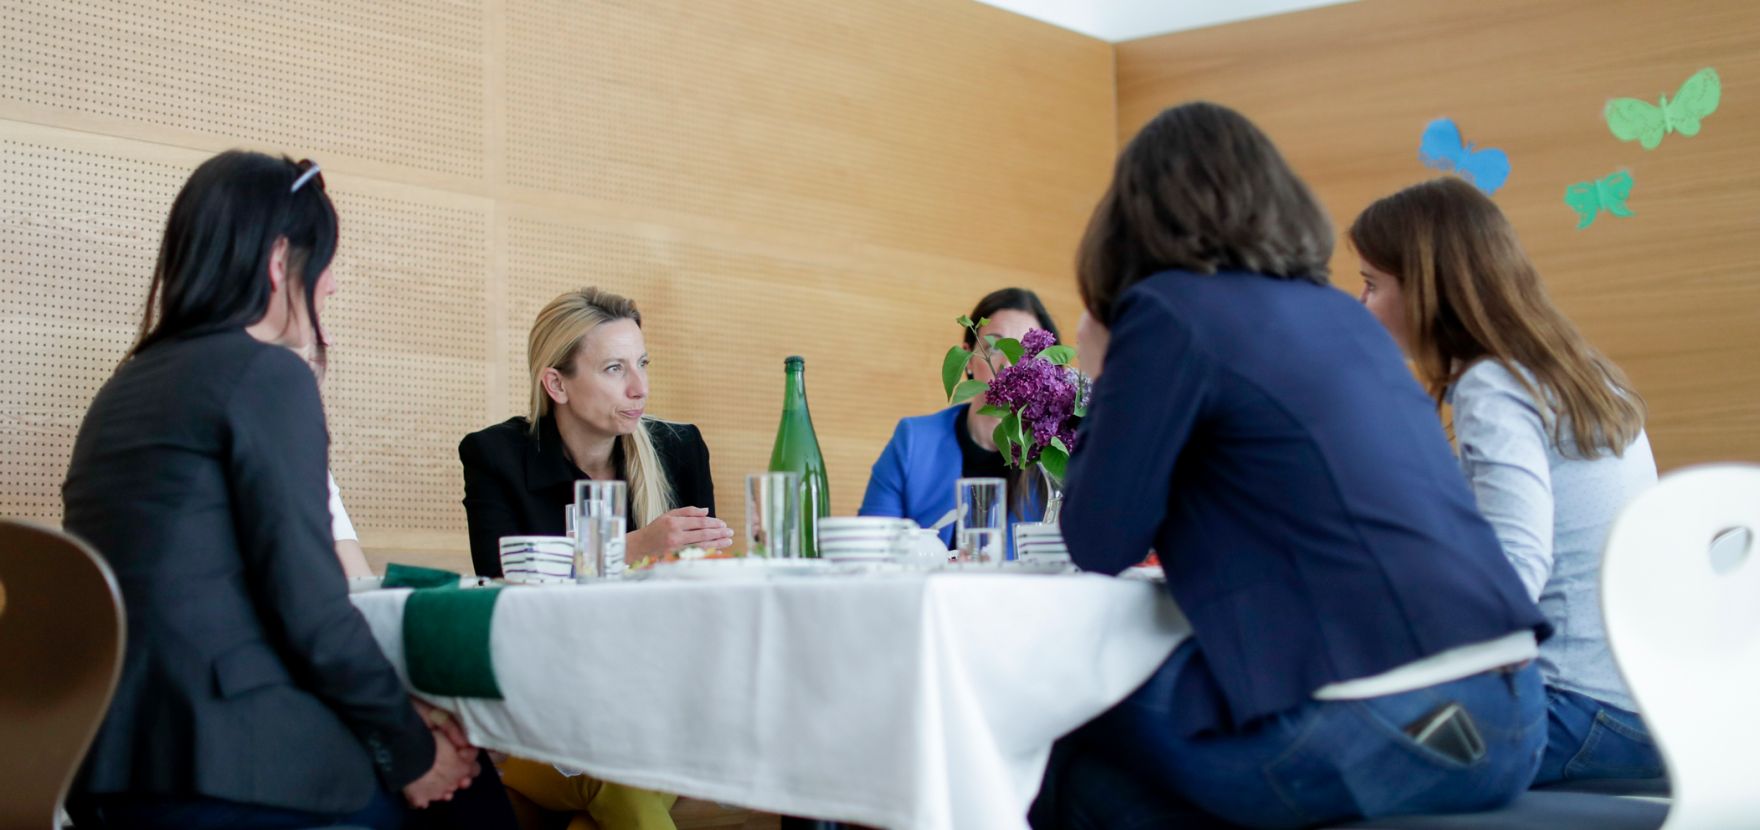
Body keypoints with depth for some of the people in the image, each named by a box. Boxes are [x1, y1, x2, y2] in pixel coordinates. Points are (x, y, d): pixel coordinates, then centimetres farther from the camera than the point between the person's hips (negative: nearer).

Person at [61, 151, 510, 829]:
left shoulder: (126, 385, 16)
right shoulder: (268, 374, -8)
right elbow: (311, 612, -15)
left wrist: (396, 722, 12)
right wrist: (411, 751, 0)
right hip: (223, 767, -8)